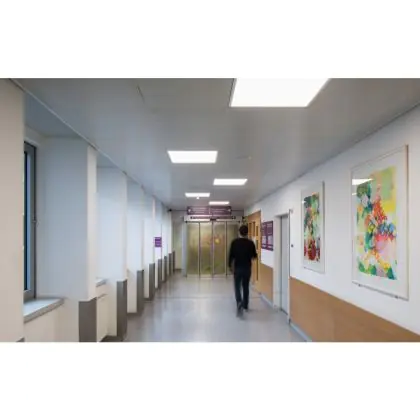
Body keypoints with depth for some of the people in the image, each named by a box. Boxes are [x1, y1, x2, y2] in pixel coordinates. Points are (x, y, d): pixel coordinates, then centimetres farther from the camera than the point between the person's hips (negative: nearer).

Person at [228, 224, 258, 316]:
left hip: (237, 268, -1)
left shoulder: (234, 242, -6)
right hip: (247, 268, 2)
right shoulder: (250, 243, -4)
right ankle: (245, 305, 22)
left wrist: (230, 266, 6)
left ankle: (239, 302, -21)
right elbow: (254, 256, 3)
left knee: (237, 286, 3)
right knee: (246, 287, 15)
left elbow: (231, 255, -5)